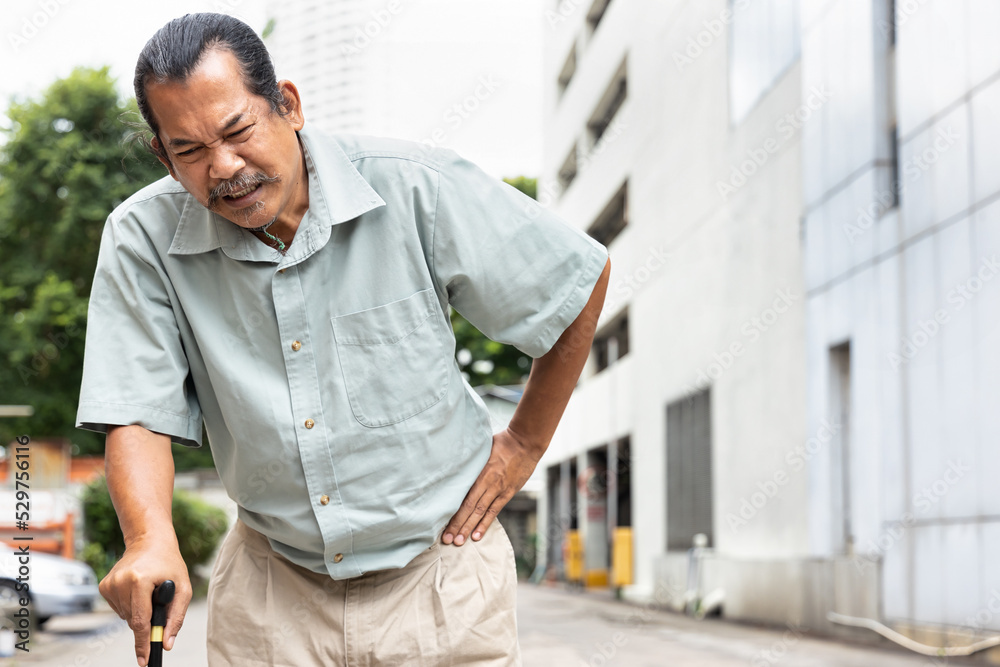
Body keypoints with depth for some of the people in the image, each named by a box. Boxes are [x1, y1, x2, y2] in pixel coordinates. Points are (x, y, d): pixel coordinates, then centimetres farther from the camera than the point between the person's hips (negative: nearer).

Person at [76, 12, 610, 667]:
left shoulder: (416, 188, -16)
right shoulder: (142, 240, -10)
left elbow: (583, 276, -4)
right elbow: (138, 411, -12)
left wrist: (524, 444, 1)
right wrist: (151, 538, -32)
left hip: (438, 562, -1)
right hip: (271, 584, 2)